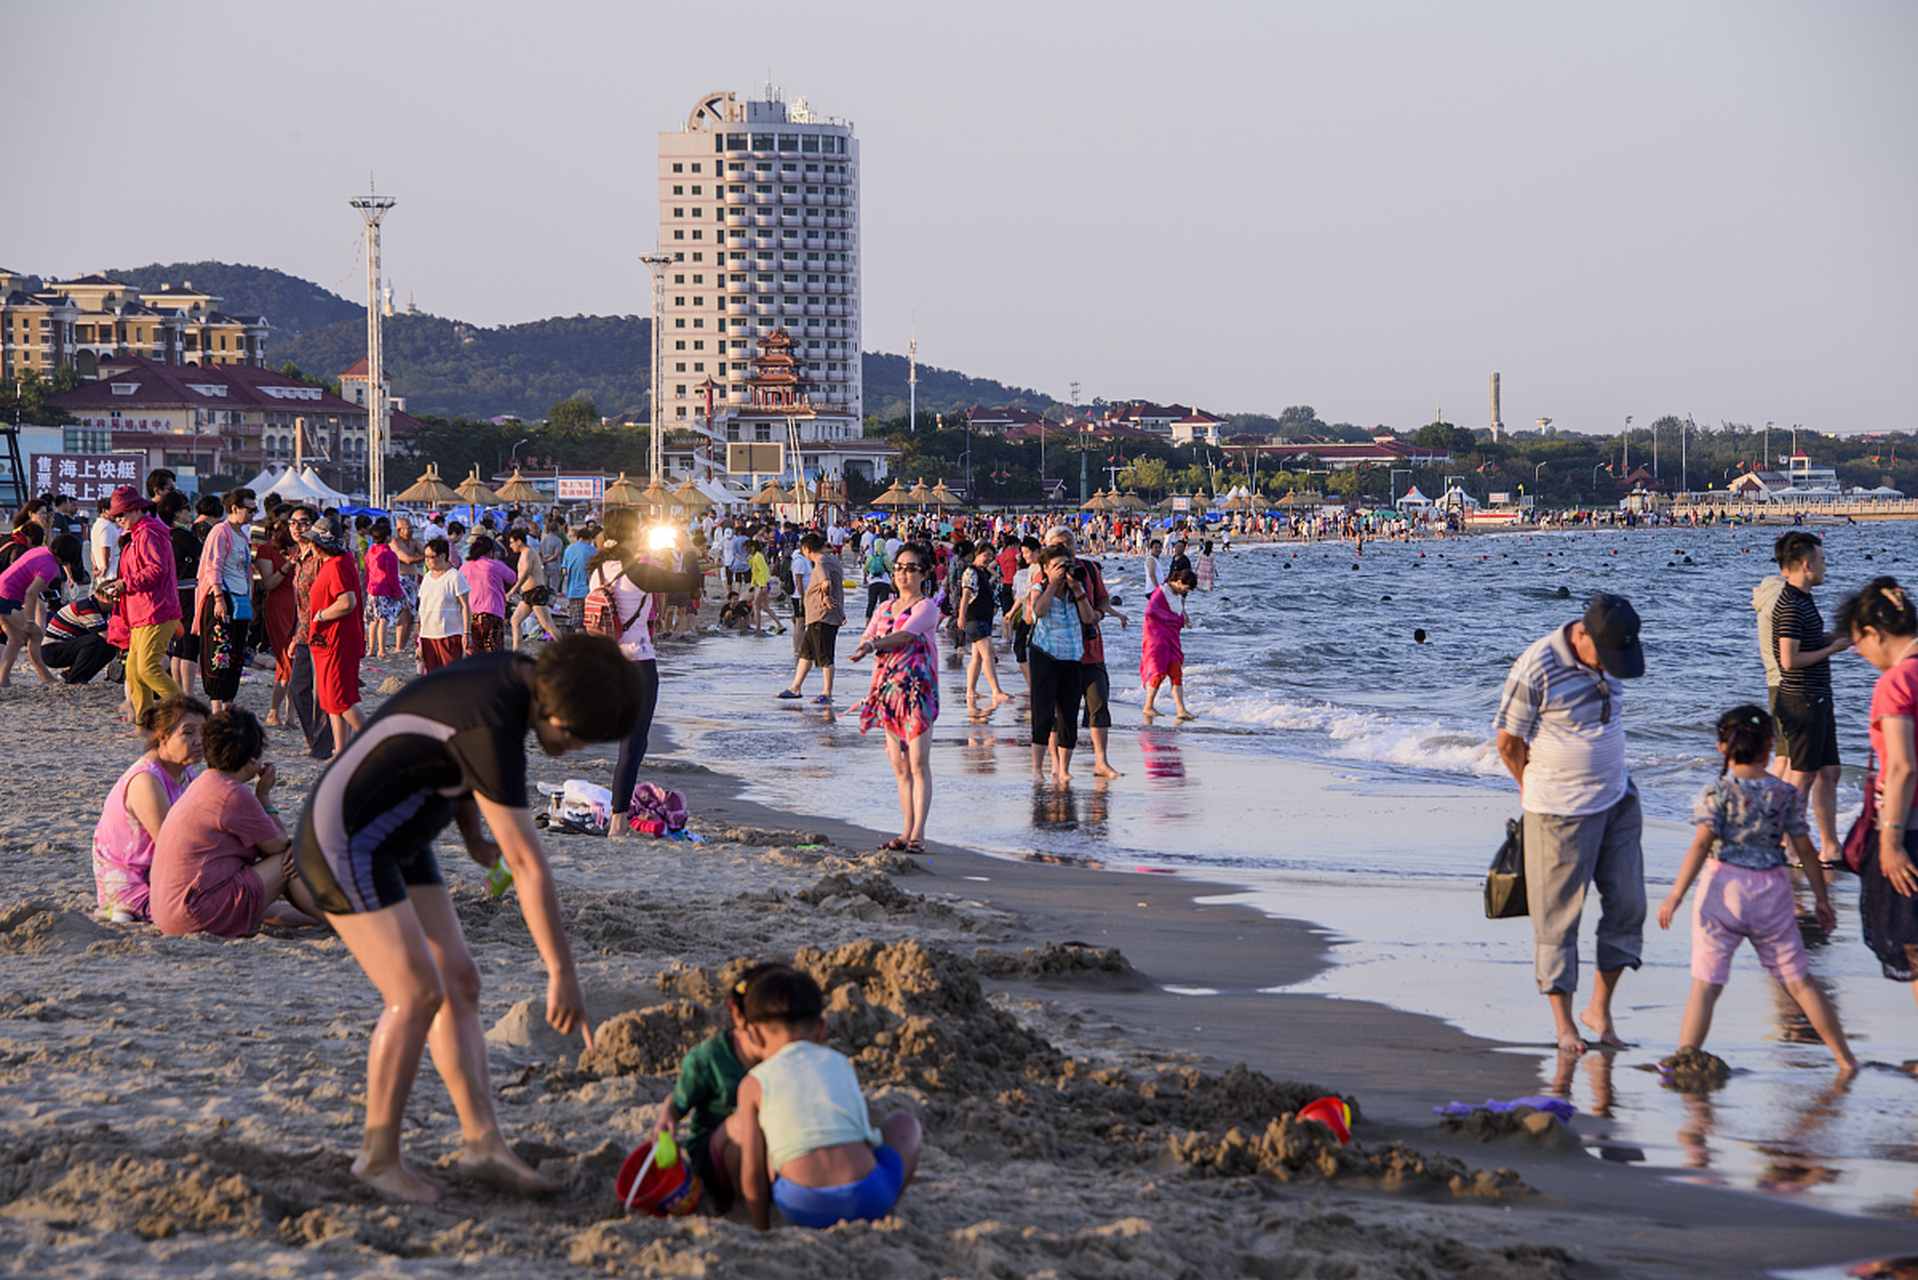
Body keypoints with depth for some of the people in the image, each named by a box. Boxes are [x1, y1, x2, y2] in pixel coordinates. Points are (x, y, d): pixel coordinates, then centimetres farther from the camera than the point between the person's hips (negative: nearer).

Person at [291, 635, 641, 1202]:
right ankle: (379, 1155, -2)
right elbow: (529, 865, -31)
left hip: (394, 842, 10)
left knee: (460, 983, 3)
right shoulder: (493, 725, -30)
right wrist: (563, 974, -29)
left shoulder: (509, 674, -1)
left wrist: (473, 836, 9)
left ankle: (483, 1141, 3)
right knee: (417, 994, -13)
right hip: (344, 840, -10)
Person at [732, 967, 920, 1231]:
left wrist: (763, 1230, 19)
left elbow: (752, 1172, 5)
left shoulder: (754, 1083, 8)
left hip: (806, 1208, -1)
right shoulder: (842, 1065, 16)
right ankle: (876, 1221, 16)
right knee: (903, 1122, 31)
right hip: (869, 1198, 2)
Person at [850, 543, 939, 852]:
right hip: (888, 688, 6)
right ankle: (907, 831, 9)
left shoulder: (926, 607, -1)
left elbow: (906, 635, -18)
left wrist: (875, 644, -31)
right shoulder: (885, 608, 19)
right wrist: (867, 644, -13)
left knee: (918, 763, -10)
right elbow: (866, 638, 10)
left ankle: (918, 834, -14)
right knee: (899, 766, 6)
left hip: (917, 688, -6)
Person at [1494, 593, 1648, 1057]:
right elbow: (1508, 740, -10)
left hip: (1619, 801, 6)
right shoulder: (1536, 668, -20)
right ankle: (1563, 1022, 11)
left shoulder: (1610, 657, 1)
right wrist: (1539, 792, 5)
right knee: (1557, 916, 1)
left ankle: (1600, 1007, 21)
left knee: (1627, 906, 7)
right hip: (1560, 812, -6)